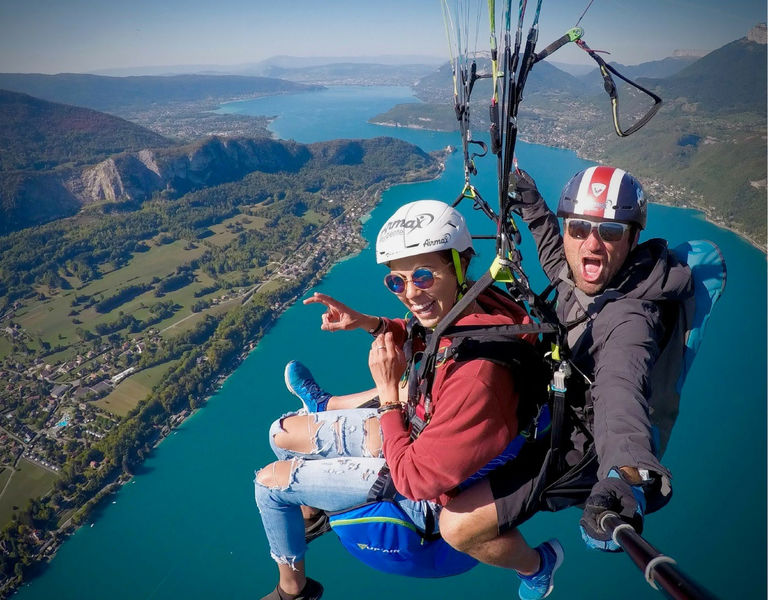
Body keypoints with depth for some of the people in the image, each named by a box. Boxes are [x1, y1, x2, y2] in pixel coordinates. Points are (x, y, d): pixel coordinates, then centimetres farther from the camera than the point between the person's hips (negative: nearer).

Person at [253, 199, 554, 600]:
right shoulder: (468, 307, -15)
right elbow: (417, 338, 11)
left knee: (270, 481, 1)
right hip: (415, 433, 8)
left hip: (430, 492, -7)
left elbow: (415, 480, -29)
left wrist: (388, 392, -24)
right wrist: (370, 324, -5)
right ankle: (309, 510, 47)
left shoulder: (476, 373, -40)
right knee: (283, 434, 15)